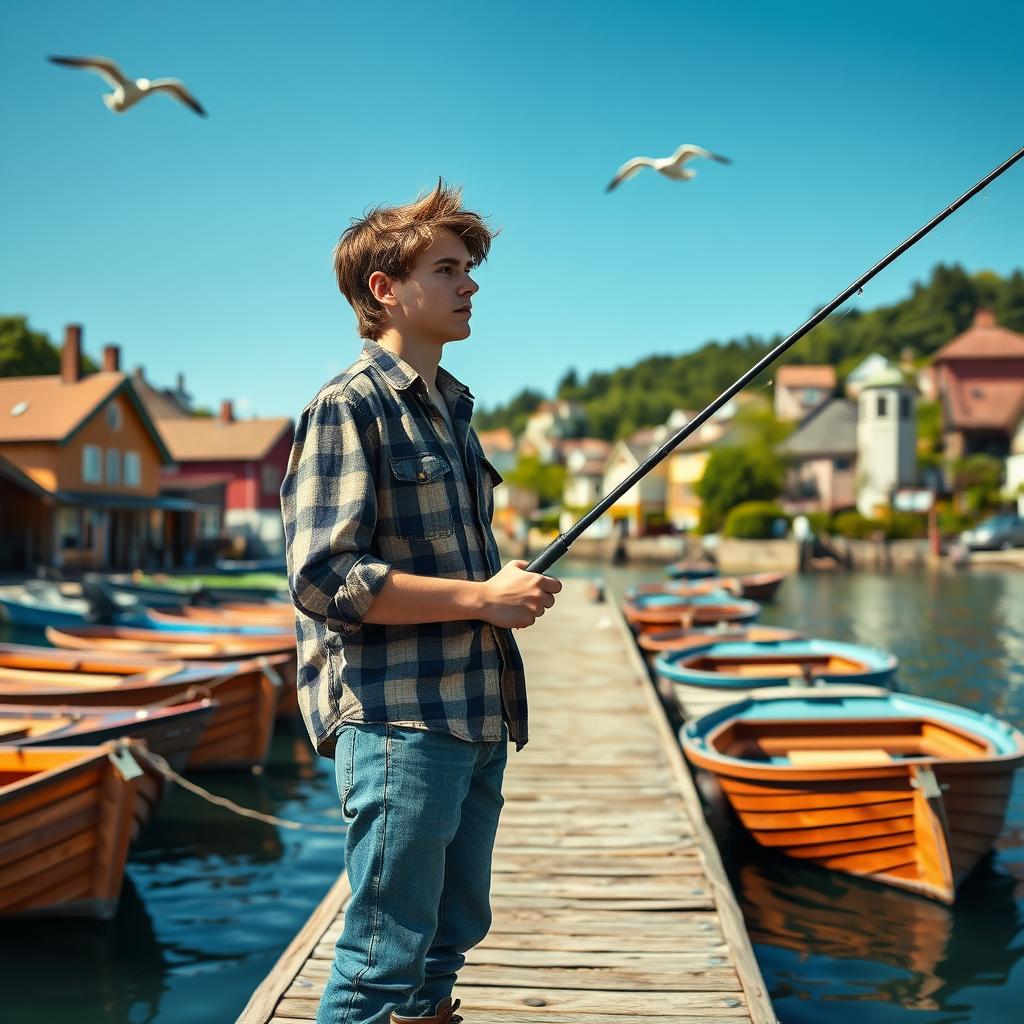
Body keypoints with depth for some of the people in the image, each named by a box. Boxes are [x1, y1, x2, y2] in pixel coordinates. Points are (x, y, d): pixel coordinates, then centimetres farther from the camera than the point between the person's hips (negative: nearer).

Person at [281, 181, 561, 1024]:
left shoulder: (451, 406, 17)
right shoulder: (350, 406, -10)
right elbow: (323, 579, -18)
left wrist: (510, 591, 8)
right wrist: (481, 597, -17)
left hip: (476, 713, 9)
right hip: (399, 720, -9)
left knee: (451, 935, 17)